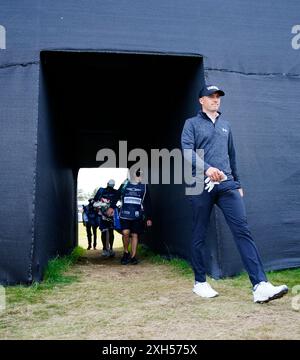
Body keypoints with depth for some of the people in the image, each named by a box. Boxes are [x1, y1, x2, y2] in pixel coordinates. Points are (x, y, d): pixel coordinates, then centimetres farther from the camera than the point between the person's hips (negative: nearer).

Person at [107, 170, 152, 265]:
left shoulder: (144, 186, 9)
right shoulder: (125, 184, 8)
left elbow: (148, 203, 12)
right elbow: (117, 196, 12)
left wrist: (148, 218, 9)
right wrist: (112, 206, 0)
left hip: (137, 216, 1)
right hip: (124, 214, -1)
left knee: (134, 235, 2)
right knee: (125, 233, -14)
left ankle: (133, 256, 11)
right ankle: (126, 252, 9)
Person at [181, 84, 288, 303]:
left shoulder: (225, 125, 23)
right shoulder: (192, 124, 9)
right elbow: (188, 151, -8)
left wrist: (238, 183, 24)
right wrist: (207, 168, -24)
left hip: (227, 184, 3)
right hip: (202, 185, -3)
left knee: (242, 229, -11)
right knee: (200, 235, 4)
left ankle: (260, 286, -17)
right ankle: (200, 282, 19)